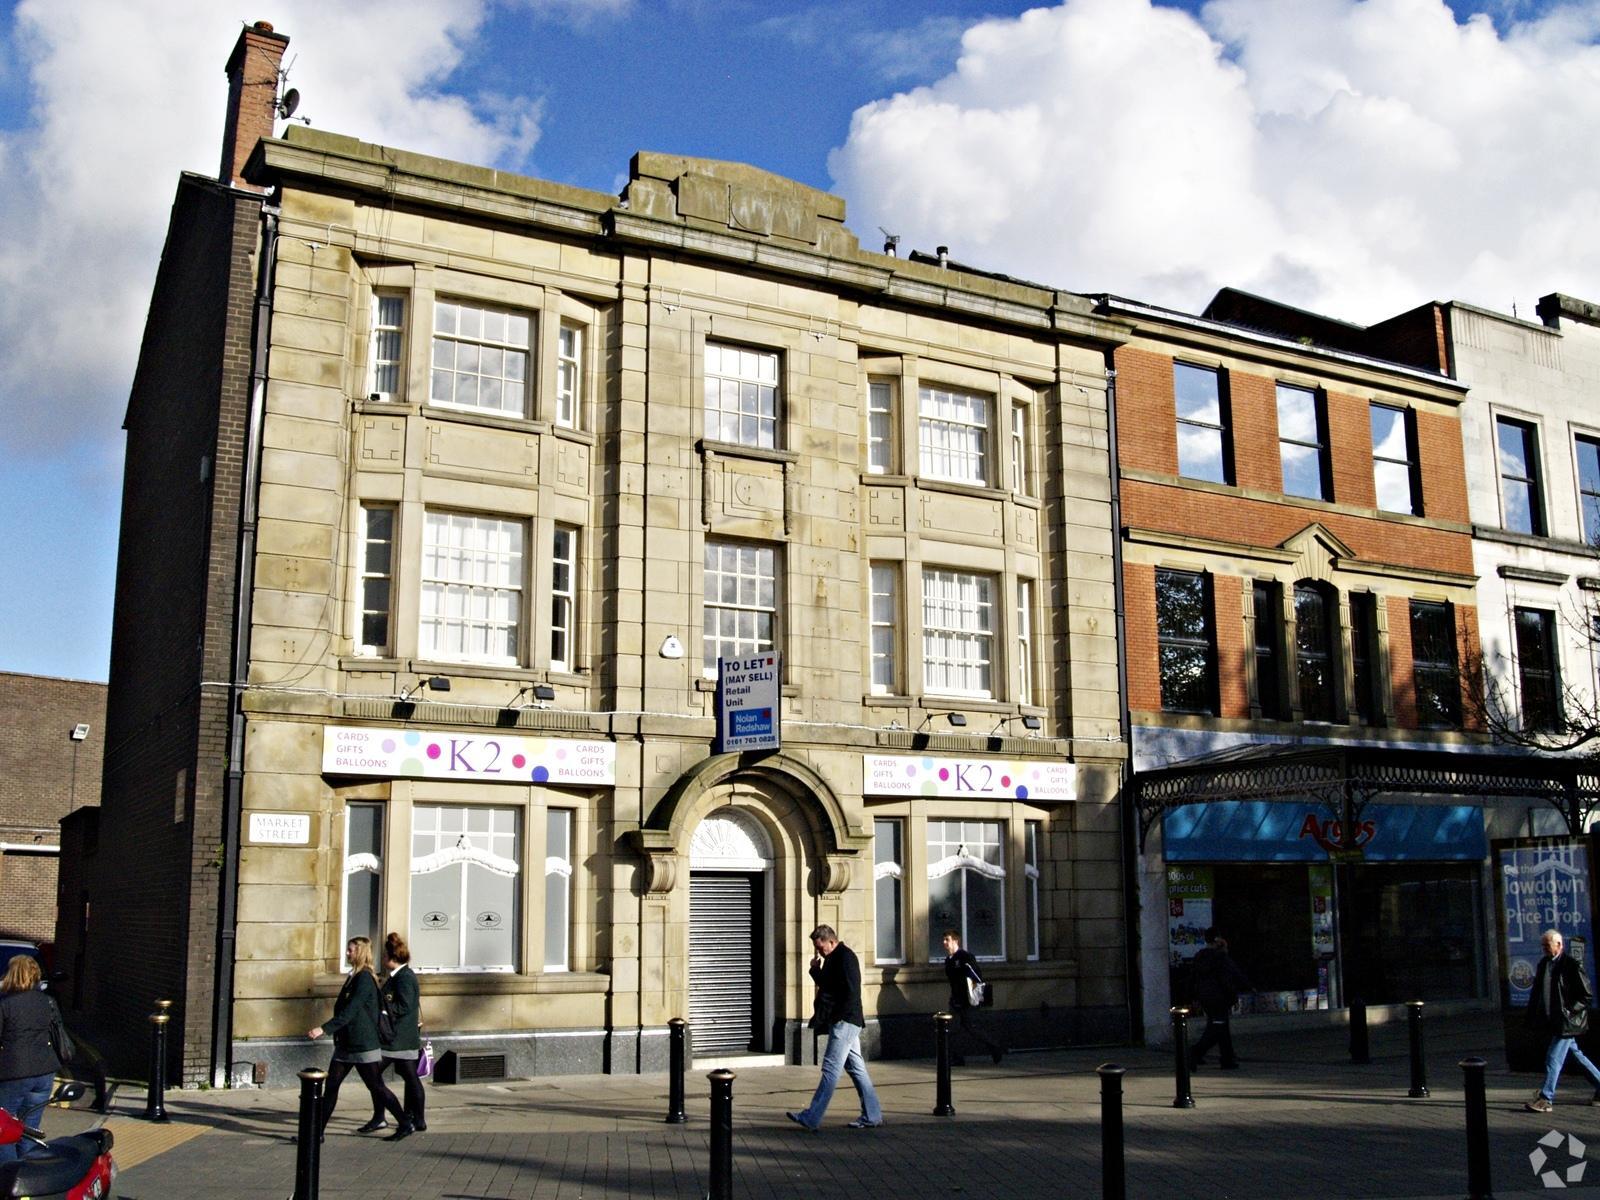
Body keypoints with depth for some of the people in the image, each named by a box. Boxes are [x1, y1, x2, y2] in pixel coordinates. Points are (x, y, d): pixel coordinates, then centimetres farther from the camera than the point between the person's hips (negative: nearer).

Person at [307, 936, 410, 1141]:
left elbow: (349, 1011, -24)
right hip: (346, 1044, 9)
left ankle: (405, 1125, 9)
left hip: (363, 1046, -9)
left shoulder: (365, 978, -17)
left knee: (376, 1087, -1)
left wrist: (324, 1029, -29)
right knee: (331, 1085, 5)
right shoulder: (355, 977, 12)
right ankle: (318, 1130, 9)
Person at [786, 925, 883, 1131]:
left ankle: (812, 1118, -9)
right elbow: (827, 985, 23)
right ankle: (872, 1116, 14)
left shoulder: (846, 957, -13)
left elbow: (850, 993, -19)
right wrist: (816, 969, 7)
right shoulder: (833, 958, 18)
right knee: (856, 1068, 11)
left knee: (830, 1069, -9)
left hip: (844, 1021, -10)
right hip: (843, 1022, 10)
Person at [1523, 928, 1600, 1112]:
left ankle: (1546, 1099, -7)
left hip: (1567, 1021, -8)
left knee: (1553, 1057, -9)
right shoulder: (1544, 964, 8)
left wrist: (1569, 1011, -16)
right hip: (1553, 1020, 8)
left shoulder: (1572, 965, -13)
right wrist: (1530, 1015, 7)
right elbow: (1537, 992, 14)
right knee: (1576, 1054, 17)